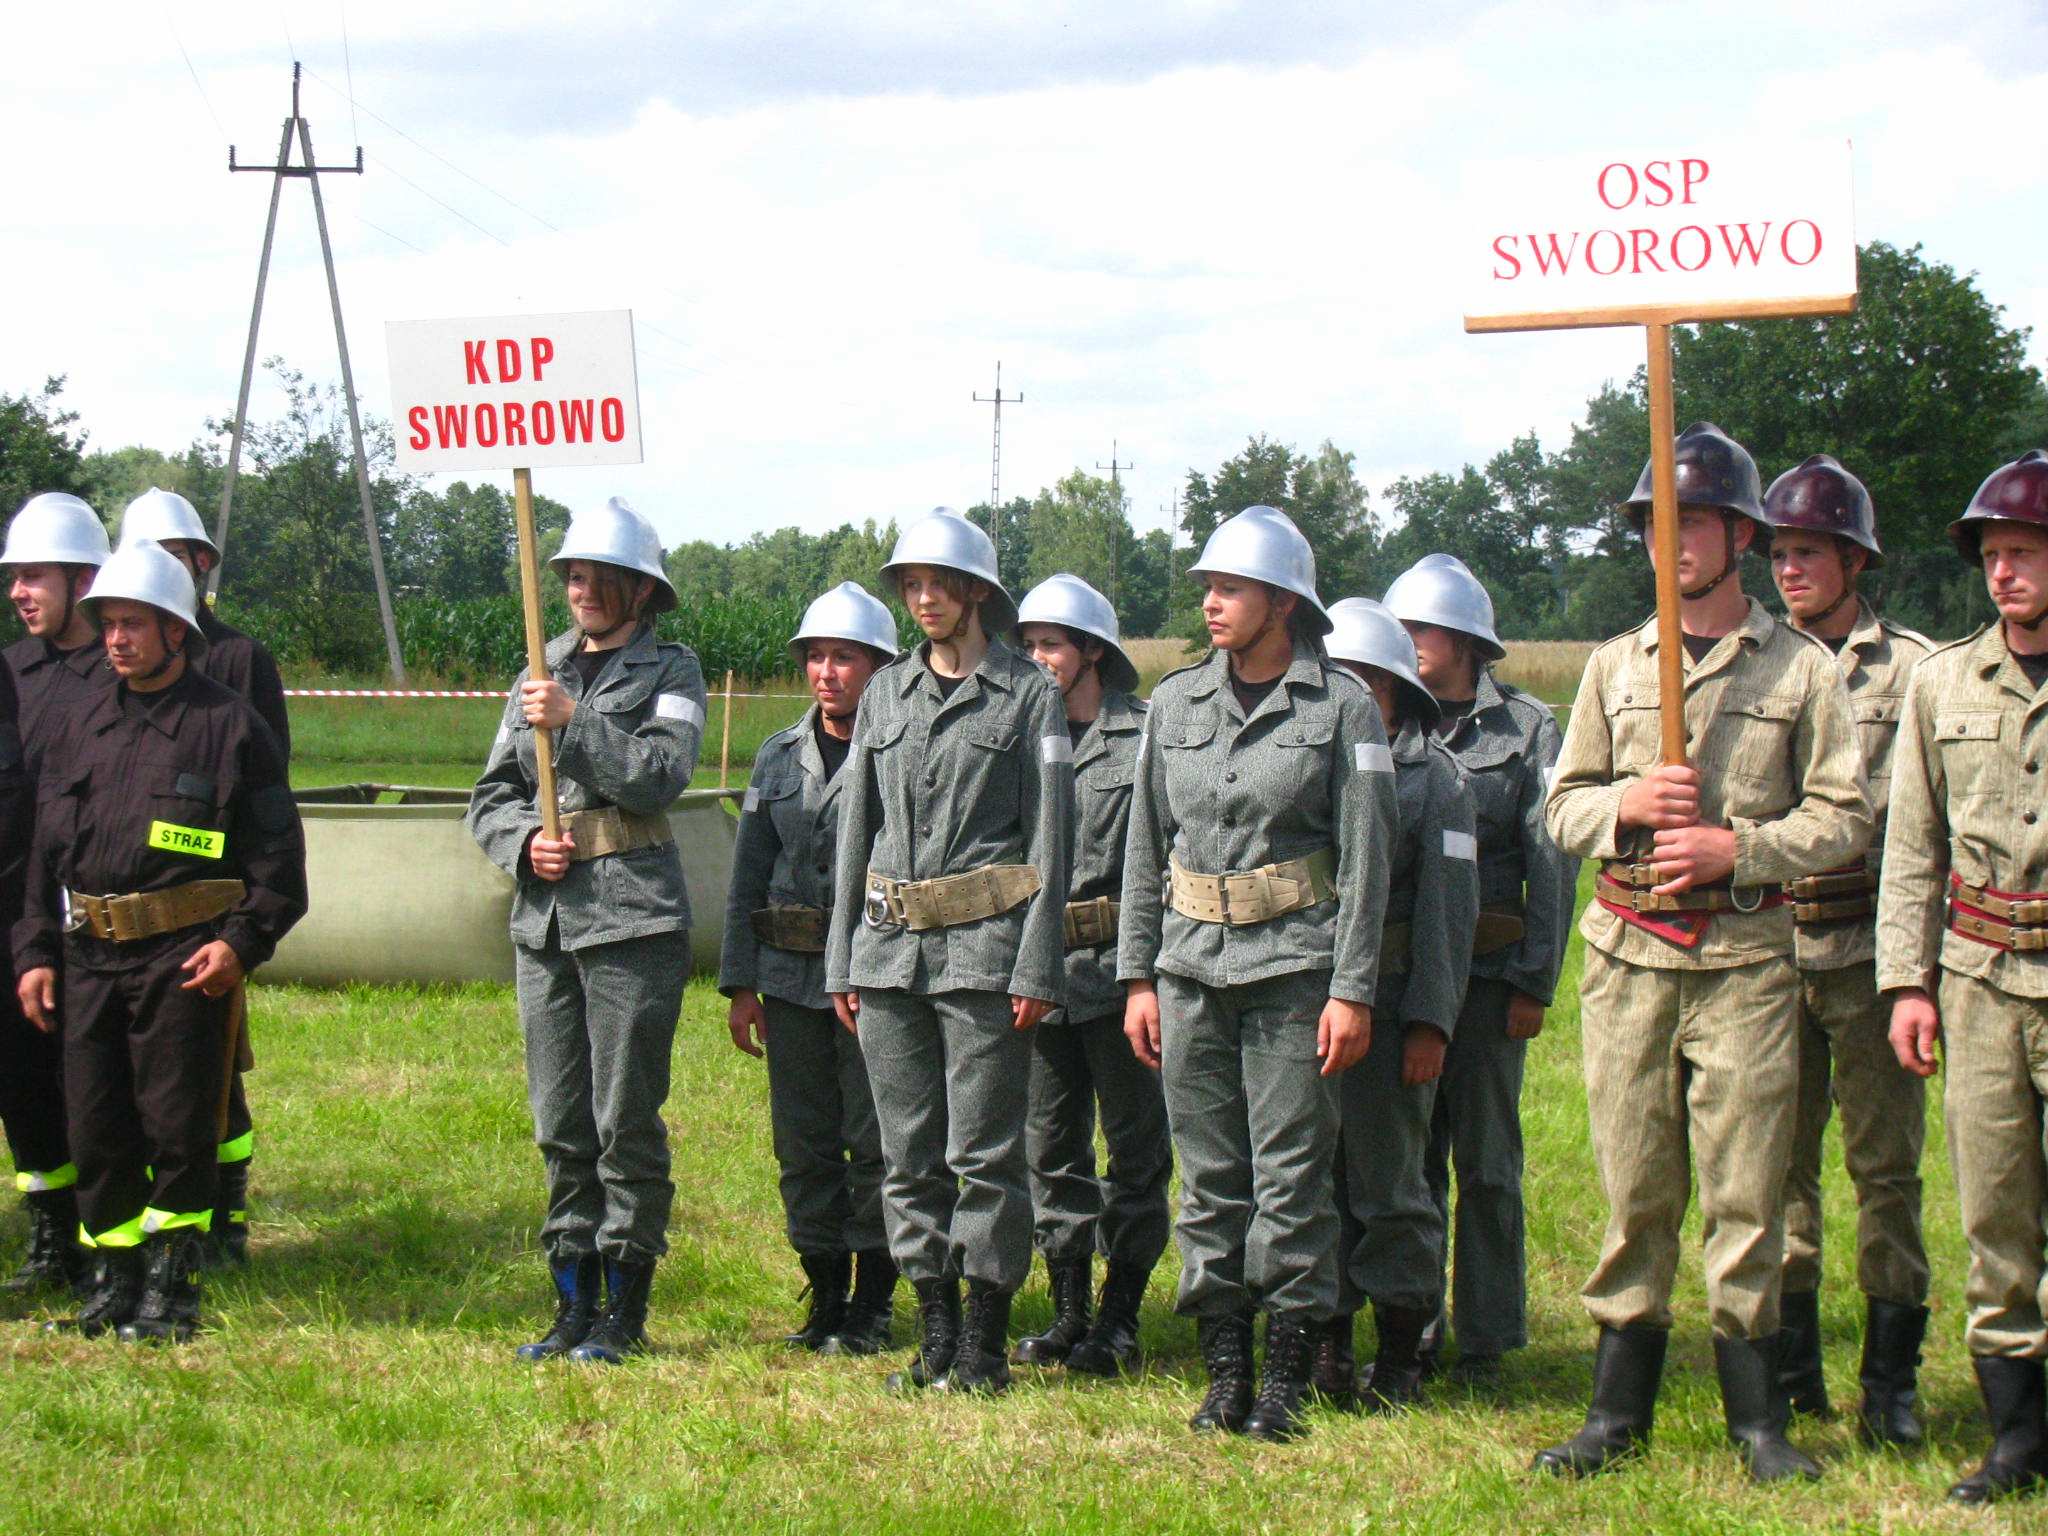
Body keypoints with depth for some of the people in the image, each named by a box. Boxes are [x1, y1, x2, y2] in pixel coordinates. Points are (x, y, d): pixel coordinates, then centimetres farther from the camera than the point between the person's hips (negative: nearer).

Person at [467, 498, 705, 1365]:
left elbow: (661, 774, -12)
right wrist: (524, 844, -3)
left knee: (626, 1121, -3)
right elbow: (491, 797, 16)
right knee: (561, 1125, 8)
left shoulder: (670, 671, 3)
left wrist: (575, 721, -17)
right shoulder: (541, 677, 17)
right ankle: (573, 1303, 14)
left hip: (632, 921, -5)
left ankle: (624, 1310, 4)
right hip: (544, 921, 5)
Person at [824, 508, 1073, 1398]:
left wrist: (1037, 966, -10)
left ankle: (985, 1346, 4)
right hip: (889, 948, 5)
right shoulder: (886, 694, 13)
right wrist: (843, 960, 11)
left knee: (985, 1153, -3)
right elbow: (856, 830, 16)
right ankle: (935, 1339, 14)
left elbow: (1049, 839, -3)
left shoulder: (1028, 696, 0)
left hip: (985, 948, -5)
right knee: (909, 1154, 7)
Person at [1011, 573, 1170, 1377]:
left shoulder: (1145, 735, -4)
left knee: (1134, 1139, 1)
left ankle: (1120, 1317, 7)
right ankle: (1069, 1314, 16)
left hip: (1115, 961, -5)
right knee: (1051, 1142, 8)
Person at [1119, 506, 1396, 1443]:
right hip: (1192, 967, 4)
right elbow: (1145, 848, 13)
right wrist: (1139, 978, 8)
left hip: (1295, 967, -4)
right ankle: (1225, 1377, 12)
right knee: (1209, 1178, 6)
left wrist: (1352, 990, -9)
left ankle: (1286, 1383, 4)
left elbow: (1366, 859, -4)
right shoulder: (1175, 703, 10)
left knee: (1293, 1178, -3)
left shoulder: (1342, 708, -2)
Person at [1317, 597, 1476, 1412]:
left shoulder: (1434, 774, 2)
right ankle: (1327, 1343, 14)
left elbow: (1448, 907, -3)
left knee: (1388, 1183, 1)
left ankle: (1401, 1358, 9)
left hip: (1387, 1000, -4)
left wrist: (1431, 1023, -10)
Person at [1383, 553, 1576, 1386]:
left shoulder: (1527, 729, 1)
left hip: (1484, 973, -3)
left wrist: (1534, 983, -8)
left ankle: (1486, 1339, 10)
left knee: (1485, 1162, 2)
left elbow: (1552, 864, -2)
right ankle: (1412, 1331, 15)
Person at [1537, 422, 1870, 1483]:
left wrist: (1738, 849, -13)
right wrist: (1627, 805, -9)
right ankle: (1619, 1411, 13)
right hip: (1627, 957, 3)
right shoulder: (1614, 667, 12)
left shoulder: (1802, 669, 3)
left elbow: (1844, 818, 0)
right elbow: (1563, 807, 12)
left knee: (1745, 1192, -2)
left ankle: (1757, 1417, 8)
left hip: (1747, 959, -2)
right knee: (1633, 1192, 5)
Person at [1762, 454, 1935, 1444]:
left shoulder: (1911, 668, 2)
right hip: (1769, 943, 3)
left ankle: (1890, 1377, 6)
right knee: (1779, 1161, 7)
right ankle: (1789, 1363, 16)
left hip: (1869, 945, -3)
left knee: (1886, 1163, 0)